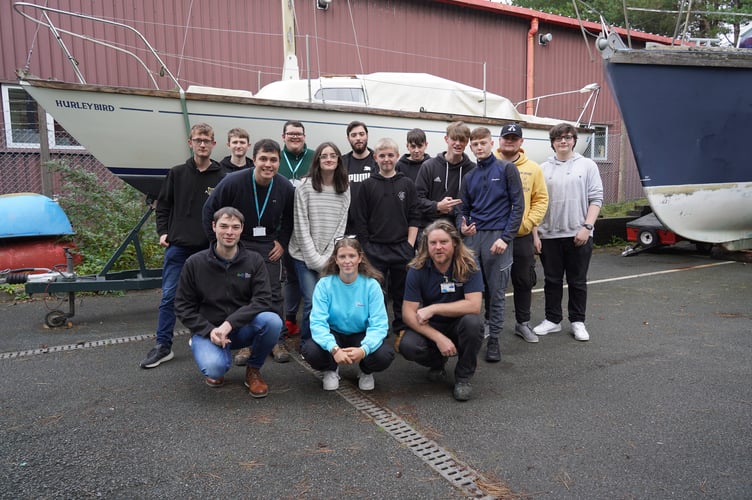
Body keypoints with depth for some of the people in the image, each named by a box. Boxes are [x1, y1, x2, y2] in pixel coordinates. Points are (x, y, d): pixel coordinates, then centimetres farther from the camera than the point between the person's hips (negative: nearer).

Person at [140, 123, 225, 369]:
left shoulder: (222, 178, 1)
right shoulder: (177, 173, 6)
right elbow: (163, 205, 11)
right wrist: (163, 232, 1)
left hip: (209, 248, -1)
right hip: (178, 246, 1)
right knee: (169, 296, 2)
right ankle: (163, 345, 11)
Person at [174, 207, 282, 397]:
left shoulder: (254, 260, -4)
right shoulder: (195, 263, -4)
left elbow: (263, 300, -12)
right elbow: (183, 306, -1)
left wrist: (230, 323, -25)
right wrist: (209, 331, -17)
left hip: (243, 328, 2)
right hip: (208, 330, -1)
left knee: (272, 321, -30)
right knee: (214, 368, -33)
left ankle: (253, 369, -1)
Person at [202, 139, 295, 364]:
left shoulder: (286, 187, -9)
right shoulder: (233, 182, -19)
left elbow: (290, 218, 9)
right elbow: (210, 210, -7)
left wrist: (282, 242, 0)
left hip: (268, 246, 2)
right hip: (238, 244, -1)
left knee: (273, 294, 3)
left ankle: (278, 341, 16)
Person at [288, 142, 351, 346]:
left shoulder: (344, 190, 5)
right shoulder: (305, 187, -6)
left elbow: (341, 226, 3)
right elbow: (301, 227, -8)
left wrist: (327, 258, -5)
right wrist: (315, 258, -10)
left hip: (330, 257, 3)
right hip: (305, 255, -3)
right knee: (312, 302, -10)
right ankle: (307, 344, 13)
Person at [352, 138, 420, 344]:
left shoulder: (407, 184, 4)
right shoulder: (368, 185, 1)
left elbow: (414, 218, 4)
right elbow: (360, 220, 1)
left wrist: (410, 245, -3)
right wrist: (367, 247, -3)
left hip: (402, 248, 1)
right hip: (374, 249, -1)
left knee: (402, 294, 10)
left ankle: (402, 333, 23)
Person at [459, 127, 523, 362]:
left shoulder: (506, 169, 0)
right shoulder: (470, 177, 14)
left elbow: (518, 205, -5)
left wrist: (506, 237, -13)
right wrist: (462, 227, -6)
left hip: (498, 237, -4)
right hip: (473, 237, 4)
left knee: (496, 292, 3)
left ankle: (494, 339, 14)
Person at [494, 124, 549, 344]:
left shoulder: (533, 168, 5)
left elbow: (541, 199, 6)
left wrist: (528, 222, -5)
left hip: (523, 237, 2)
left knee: (524, 281, 12)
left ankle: (523, 323, 27)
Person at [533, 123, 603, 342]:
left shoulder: (587, 165, 3)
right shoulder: (544, 168, 8)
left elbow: (596, 199, -2)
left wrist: (587, 227, -12)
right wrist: (535, 232, 0)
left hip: (578, 235, -2)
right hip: (549, 235, 2)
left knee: (578, 281, 8)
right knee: (552, 280, 10)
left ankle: (578, 322, 21)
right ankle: (552, 320, 23)